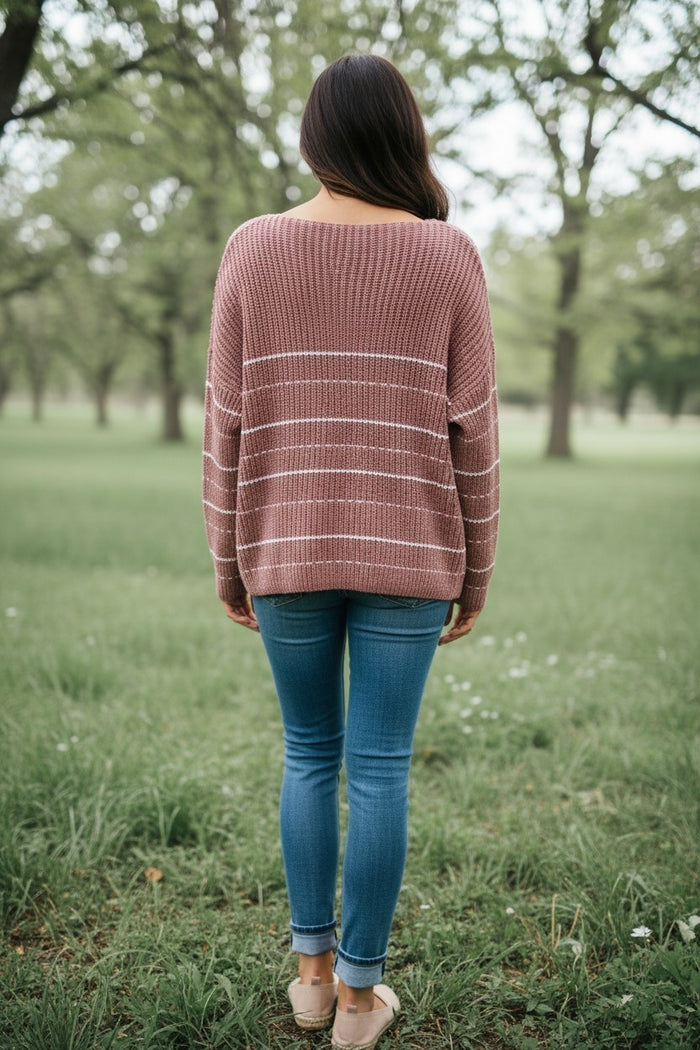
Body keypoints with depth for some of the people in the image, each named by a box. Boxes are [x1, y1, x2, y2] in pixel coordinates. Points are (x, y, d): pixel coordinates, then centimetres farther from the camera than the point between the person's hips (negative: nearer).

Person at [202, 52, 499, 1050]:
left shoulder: (253, 248, -2)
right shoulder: (448, 254, -4)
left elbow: (227, 418, -2)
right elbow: (473, 427, -4)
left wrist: (229, 560, 7)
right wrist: (475, 568, 6)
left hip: (287, 550, 1)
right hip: (409, 552, -1)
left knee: (309, 755, 18)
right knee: (379, 768, 7)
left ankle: (312, 968, 26)